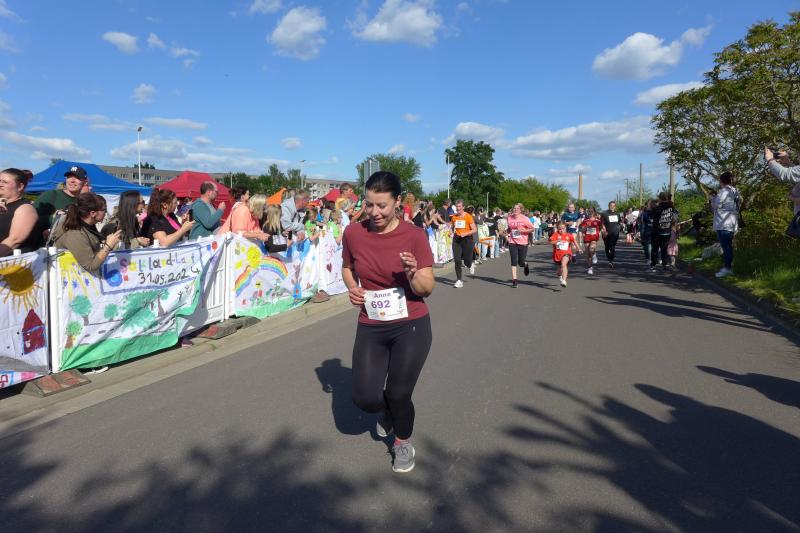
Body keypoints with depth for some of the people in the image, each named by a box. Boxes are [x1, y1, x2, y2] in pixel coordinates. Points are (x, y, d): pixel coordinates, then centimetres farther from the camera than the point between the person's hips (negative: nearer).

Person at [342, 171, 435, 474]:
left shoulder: (414, 236, -12)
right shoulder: (353, 234, -6)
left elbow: (426, 290, -9)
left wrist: (413, 274, -30)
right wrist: (352, 287, -6)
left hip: (411, 327, -2)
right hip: (370, 328, 3)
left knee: (398, 395, 2)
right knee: (365, 399, 0)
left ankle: (403, 443, 37)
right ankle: (388, 409, 40)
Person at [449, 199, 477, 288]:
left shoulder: (468, 216, -8)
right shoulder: (454, 217, 5)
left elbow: (475, 230, -8)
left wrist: (465, 234, -21)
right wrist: (453, 233, 5)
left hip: (467, 239, -3)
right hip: (457, 239, 3)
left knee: (467, 261, 2)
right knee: (457, 260, -6)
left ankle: (471, 265, 42)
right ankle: (459, 280, 0)